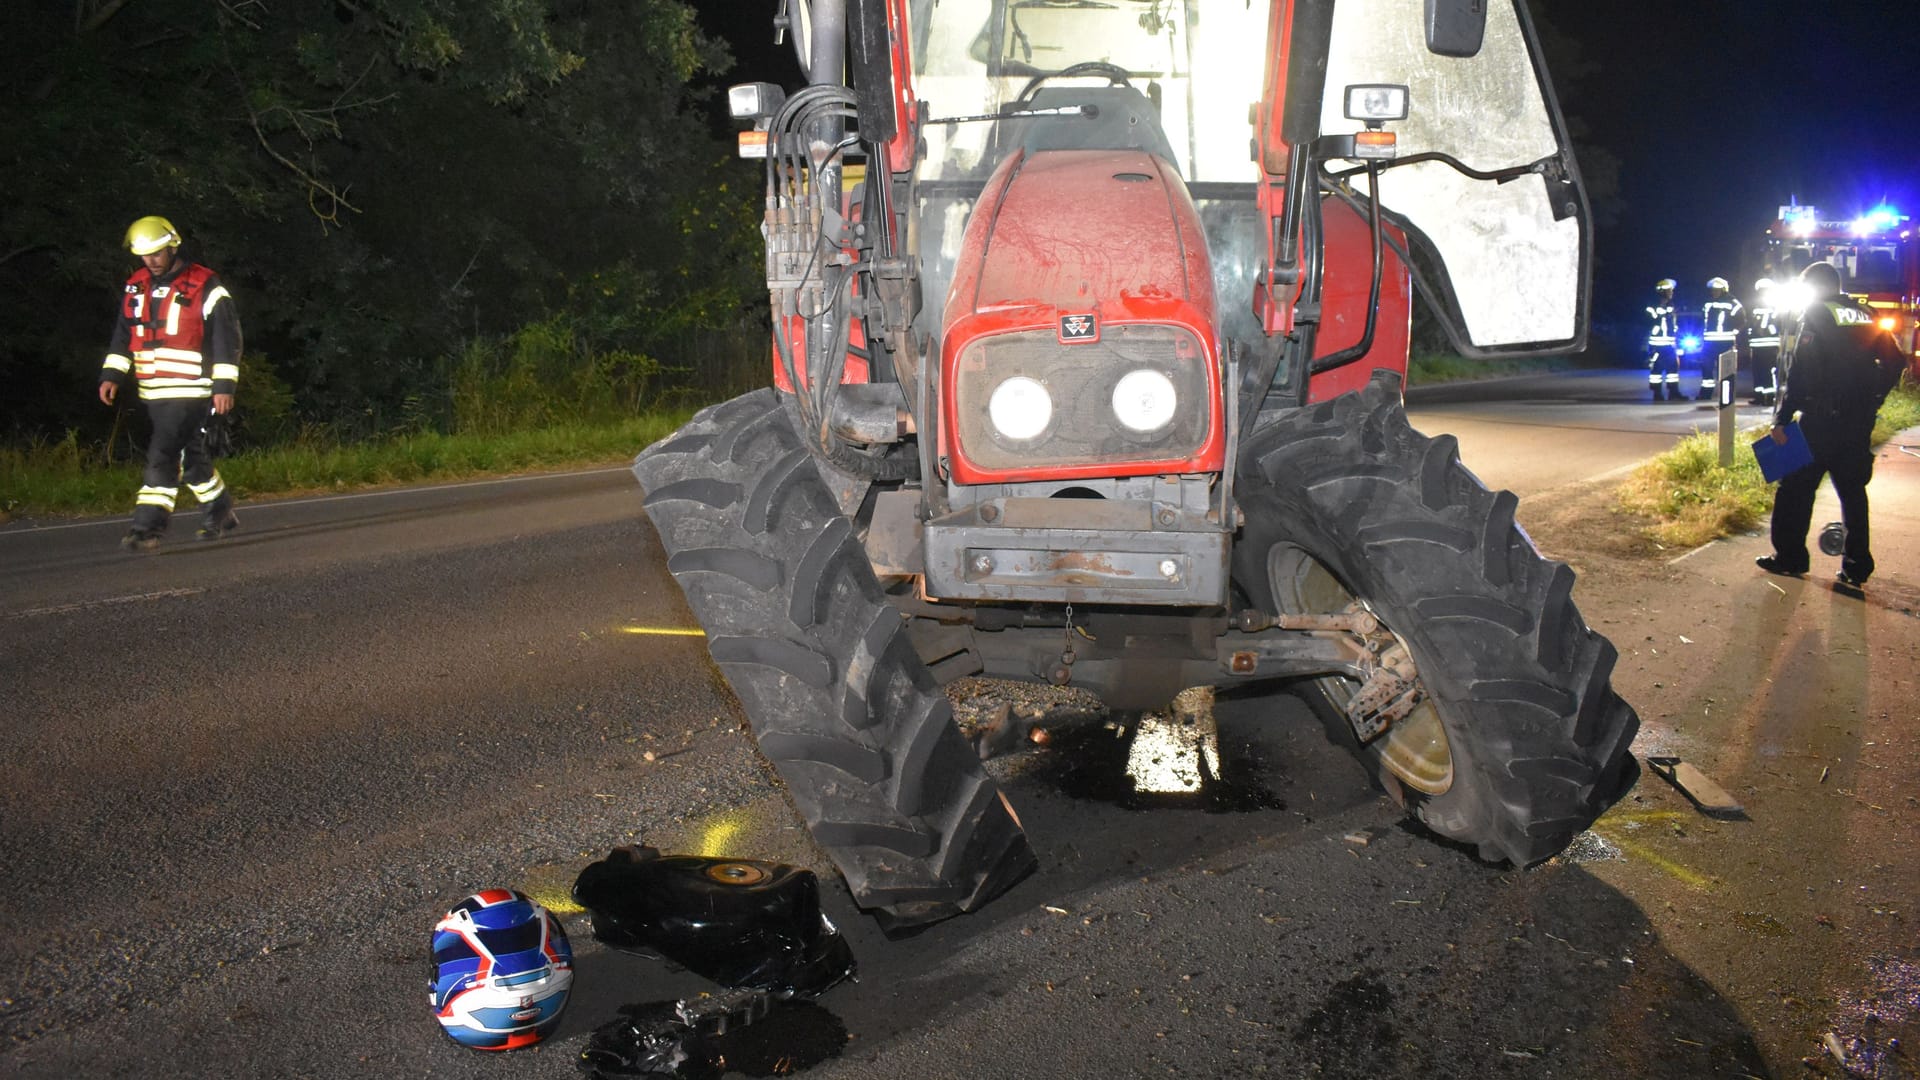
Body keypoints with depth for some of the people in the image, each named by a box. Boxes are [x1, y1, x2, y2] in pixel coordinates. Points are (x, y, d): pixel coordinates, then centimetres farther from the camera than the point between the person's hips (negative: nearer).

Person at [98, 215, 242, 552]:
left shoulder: (205, 287, -8)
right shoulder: (135, 288, 11)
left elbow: (227, 338, -8)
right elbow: (122, 337, 16)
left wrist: (224, 385, -12)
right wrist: (112, 375, 5)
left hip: (190, 390, -7)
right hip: (153, 393, 7)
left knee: (162, 454, -13)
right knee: (191, 454, 14)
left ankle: (148, 527, -11)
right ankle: (221, 512, 29)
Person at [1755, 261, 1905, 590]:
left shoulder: (1816, 314, -6)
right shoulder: (1865, 316, 12)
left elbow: (1799, 372, -15)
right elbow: (1895, 363, 13)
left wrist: (1782, 418, -15)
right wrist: (1871, 400, 20)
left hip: (1823, 418, -6)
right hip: (1861, 422, 6)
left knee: (1797, 487, 3)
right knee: (1853, 491, 11)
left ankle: (1790, 557, 5)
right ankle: (1857, 567, 10)